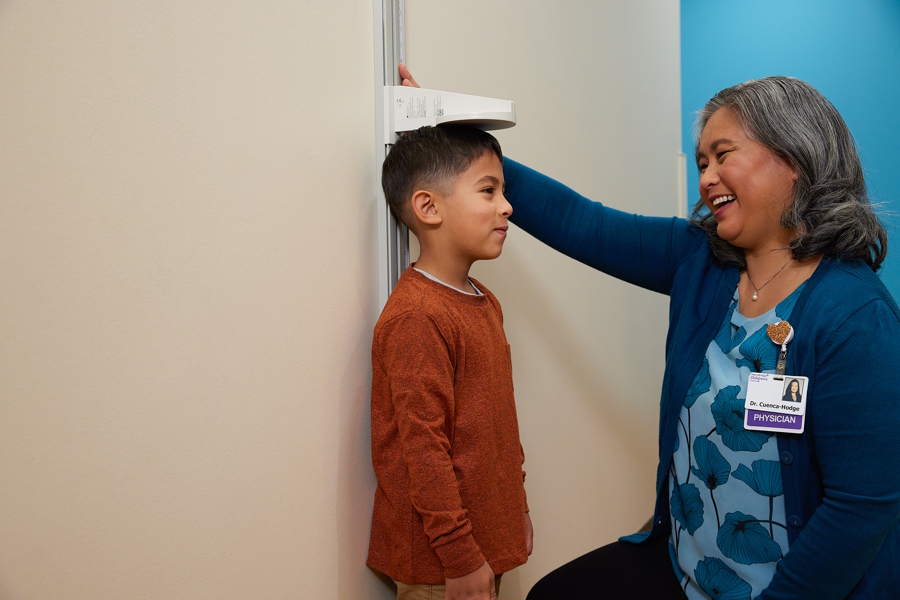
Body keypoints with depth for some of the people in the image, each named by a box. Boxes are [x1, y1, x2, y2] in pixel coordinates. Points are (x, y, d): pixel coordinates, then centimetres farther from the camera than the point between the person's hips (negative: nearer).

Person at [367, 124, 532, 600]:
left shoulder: (484, 302, 8)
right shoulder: (415, 317, -22)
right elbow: (422, 445, -23)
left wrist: (516, 506, 18)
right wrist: (459, 556, -19)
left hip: (486, 536, 8)